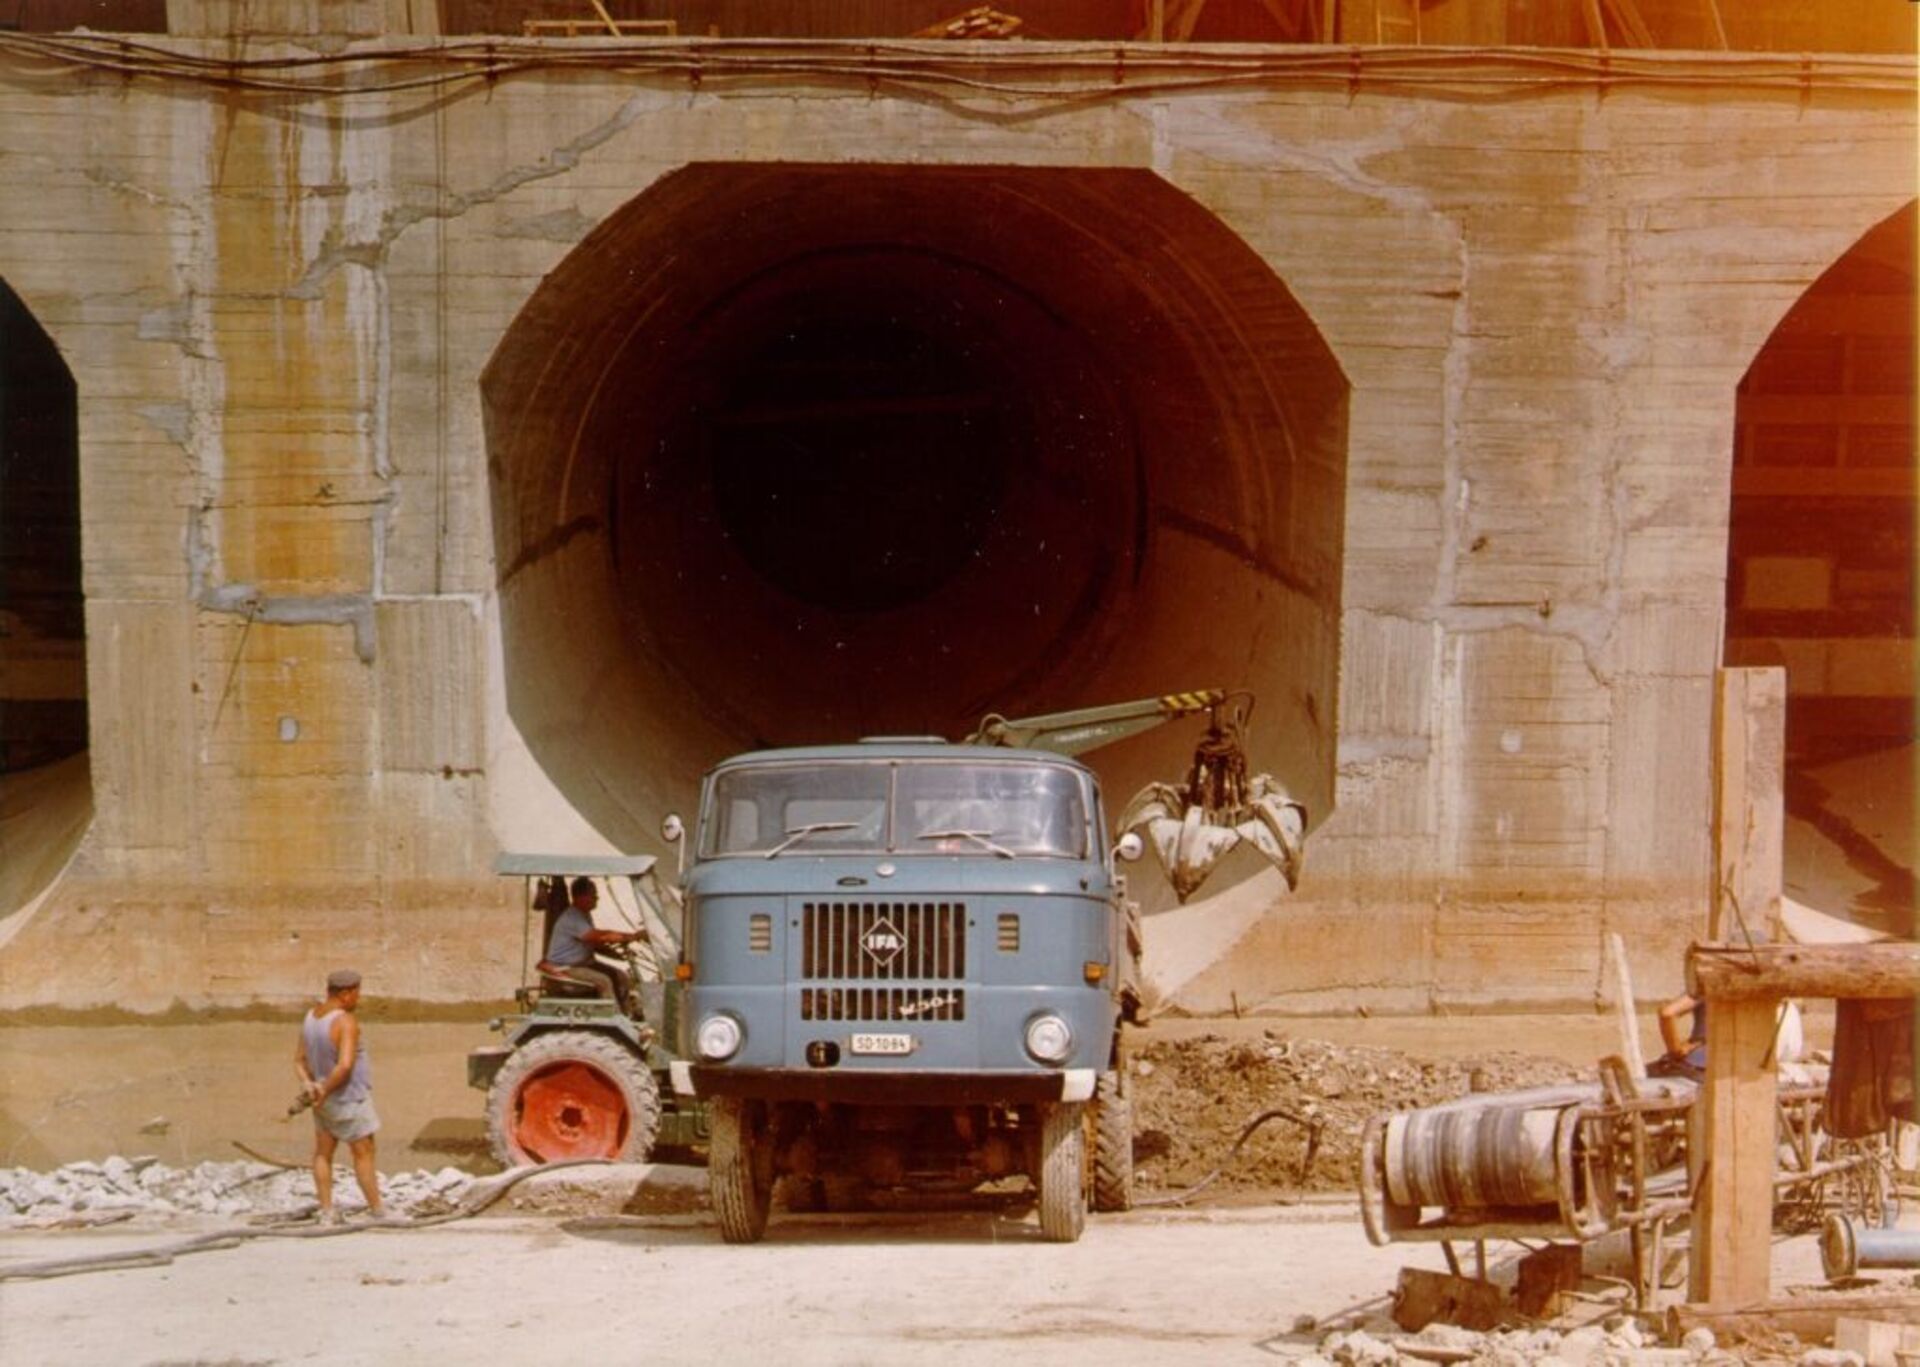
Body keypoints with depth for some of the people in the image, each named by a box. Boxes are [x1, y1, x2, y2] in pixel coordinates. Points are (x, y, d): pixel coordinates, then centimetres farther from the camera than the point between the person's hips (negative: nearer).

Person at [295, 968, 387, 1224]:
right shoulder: (345, 1022, -24)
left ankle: (326, 1212, 12)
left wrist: (309, 1085, -6)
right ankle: (378, 1211, 10)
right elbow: (345, 1065, -33)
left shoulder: (311, 1016, 2)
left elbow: (299, 1058, 6)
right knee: (363, 1155, 2)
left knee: (323, 1154, 13)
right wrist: (325, 1091, -21)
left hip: (326, 1103, 8)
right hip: (350, 1098, -7)